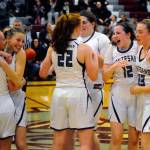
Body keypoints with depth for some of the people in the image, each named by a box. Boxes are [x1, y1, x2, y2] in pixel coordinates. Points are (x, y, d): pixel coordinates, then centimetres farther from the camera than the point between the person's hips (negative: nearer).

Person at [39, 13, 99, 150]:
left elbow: (42, 73, 9)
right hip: (78, 94, -5)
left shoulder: (53, 49, 3)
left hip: (59, 94, 5)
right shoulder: (84, 49, -9)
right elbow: (93, 76, -4)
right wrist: (95, 57, 9)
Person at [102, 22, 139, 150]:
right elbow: (105, 77, 2)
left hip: (137, 96, -2)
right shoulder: (112, 52, 3)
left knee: (134, 140, 7)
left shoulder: (139, 47, -8)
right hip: (118, 96, 2)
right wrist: (114, 66, -14)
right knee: (116, 138, -3)